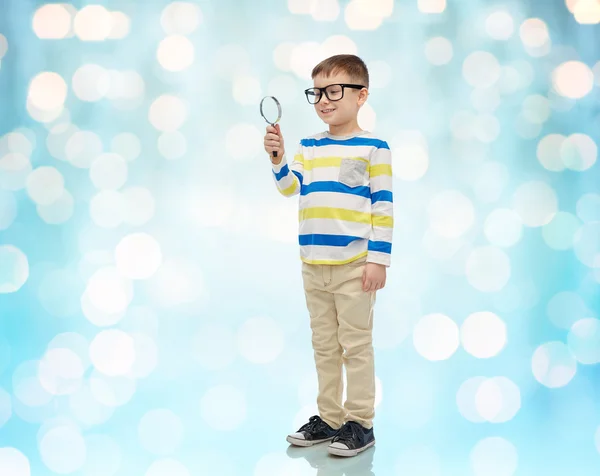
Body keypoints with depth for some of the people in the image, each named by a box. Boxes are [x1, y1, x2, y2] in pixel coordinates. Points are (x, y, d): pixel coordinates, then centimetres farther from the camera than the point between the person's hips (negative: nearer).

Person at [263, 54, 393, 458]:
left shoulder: (373, 147, -5)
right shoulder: (308, 147, 11)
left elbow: (383, 206, -8)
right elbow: (289, 187, 0)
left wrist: (379, 258, -12)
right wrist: (278, 158, -18)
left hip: (355, 266, -6)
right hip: (313, 265, 6)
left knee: (356, 345, 2)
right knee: (324, 345, 14)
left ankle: (360, 423, 12)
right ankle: (329, 418, 25)